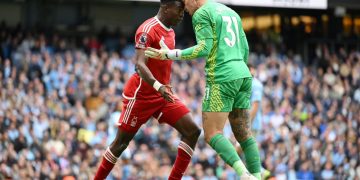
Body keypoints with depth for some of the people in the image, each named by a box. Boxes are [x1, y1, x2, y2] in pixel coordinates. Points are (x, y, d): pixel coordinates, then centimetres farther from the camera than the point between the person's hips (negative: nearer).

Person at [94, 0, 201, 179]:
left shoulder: (170, 32, 11)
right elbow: (140, 64, -28)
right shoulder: (148, 30, -18)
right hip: (141, 95, -8)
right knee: (121, 142, 0)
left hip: (162, 93, 8)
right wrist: (158, 86, -43)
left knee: (192, 131, -5)